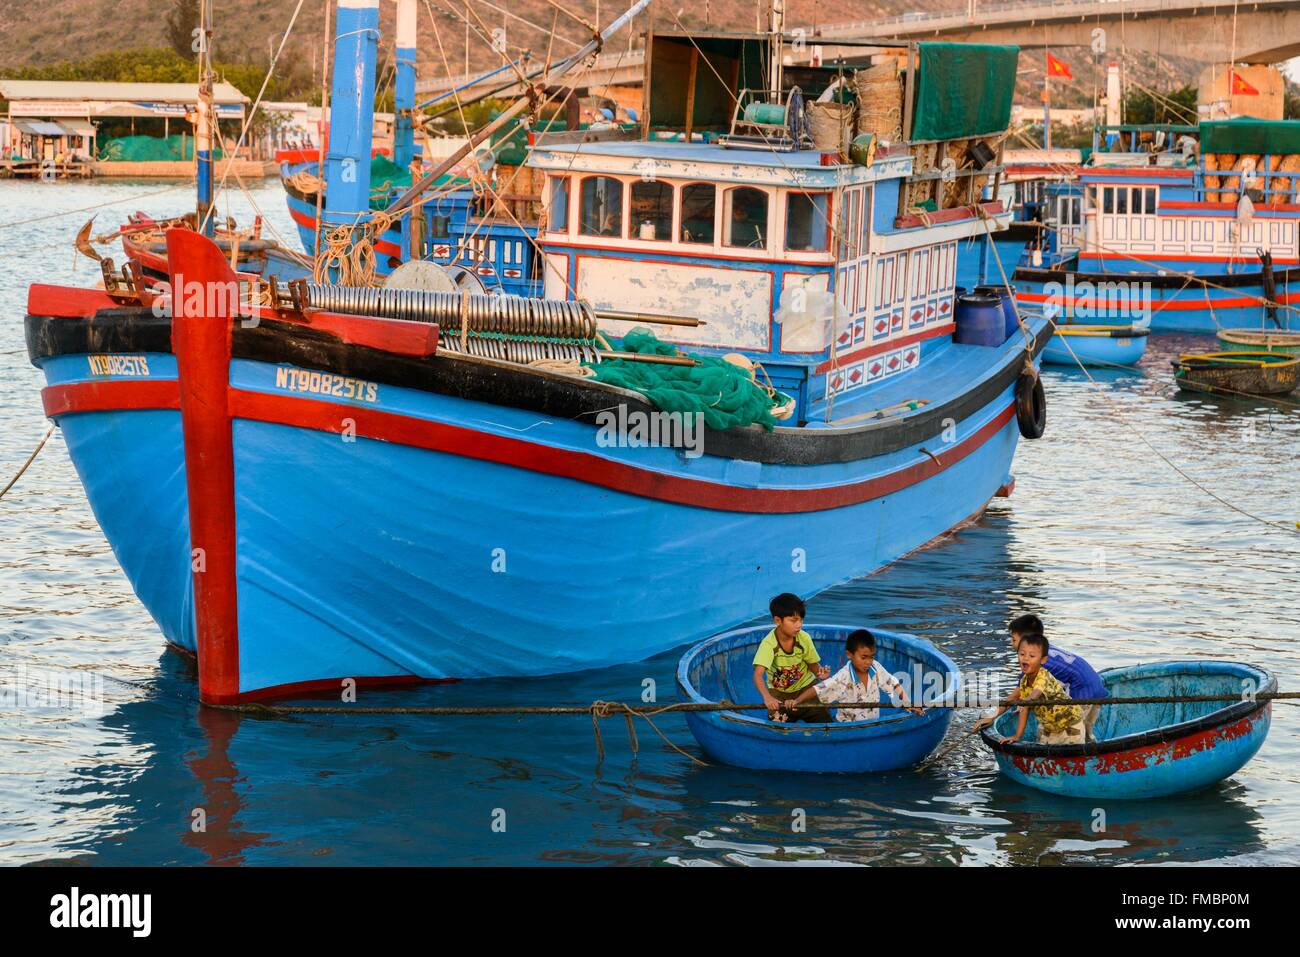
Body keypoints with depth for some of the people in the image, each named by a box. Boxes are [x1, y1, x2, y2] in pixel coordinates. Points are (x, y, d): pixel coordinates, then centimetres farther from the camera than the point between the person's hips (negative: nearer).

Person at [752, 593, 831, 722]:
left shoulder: (804, 638, -16)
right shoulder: (769, 643, -26)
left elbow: (813, 664, 0)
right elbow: (758, 675, -37)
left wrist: (819, 671, -25)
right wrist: (767, 697, -54)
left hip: (805, 687, 2)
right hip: (779, 691, -2)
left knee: (824, 721, -8)